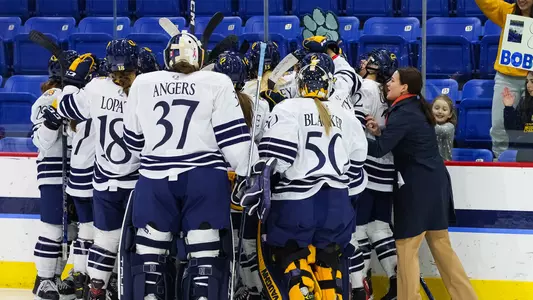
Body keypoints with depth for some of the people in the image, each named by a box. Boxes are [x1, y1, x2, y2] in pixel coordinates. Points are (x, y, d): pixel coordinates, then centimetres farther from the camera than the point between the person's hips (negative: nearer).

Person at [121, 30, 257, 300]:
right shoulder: (218, 84, 1)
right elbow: (233, 137, -4)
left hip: (155, 179, 2)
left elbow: (133, 140, 18)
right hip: (205, 178, -2)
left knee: (150, 251, 9)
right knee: (206, 254, 1)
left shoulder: (142, 84, 11)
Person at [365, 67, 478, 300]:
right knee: (441, 244, 14)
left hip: (418, 186, -9)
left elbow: (379, 149, -21)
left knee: (406, 247, -1)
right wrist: (380, 132, 4)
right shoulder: (415, 107, 12)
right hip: (434, 182, 9)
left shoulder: (403, 113, -15)